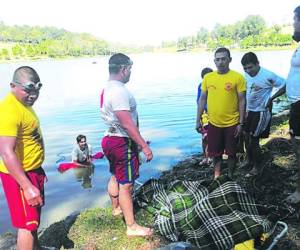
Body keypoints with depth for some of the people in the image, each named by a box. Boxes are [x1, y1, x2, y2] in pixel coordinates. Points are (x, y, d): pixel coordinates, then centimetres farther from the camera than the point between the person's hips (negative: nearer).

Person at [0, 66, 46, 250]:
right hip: (19, 175, -10)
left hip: (32, 170, 10)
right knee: (27, 222, 1)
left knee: (34, 215, 26)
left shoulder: (23, 102, 6)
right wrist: (27, 186, -33)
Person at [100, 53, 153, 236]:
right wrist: (144, 146, -24)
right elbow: (127, 124, -28)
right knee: (126, 184, -2)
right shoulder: (119, 91, -23)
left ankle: (116, 208, 46)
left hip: (111, 138, 10)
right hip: (123, 143, -10)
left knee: (116, 176, 25)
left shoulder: (107, 88, 9)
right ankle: (132, 227, 10)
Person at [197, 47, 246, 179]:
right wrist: (198, 120, 5)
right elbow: (202, 99, 6)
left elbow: (242, 101, -6)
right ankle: (217, 175, 35)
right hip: (213, 123, 2)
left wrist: (241, 123, -7)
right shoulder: (207, 77, 0)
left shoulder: (238, 77, -9)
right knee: (215, 152, 15)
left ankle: (230, 176, 34)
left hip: (232, 123, -2)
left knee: (231, 153, 13)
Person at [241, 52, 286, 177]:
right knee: (247, 138, 14)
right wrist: (245, 110, 10)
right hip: (249, 111, 6)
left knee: (253, 140, -1)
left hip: (261, 112, -6)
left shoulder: (268, 76, -21)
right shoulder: (246, 75, -2)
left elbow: (284, 86, -13)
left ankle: (256, 167, 19)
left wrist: (271, 98, -13)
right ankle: (249, 161, 35)